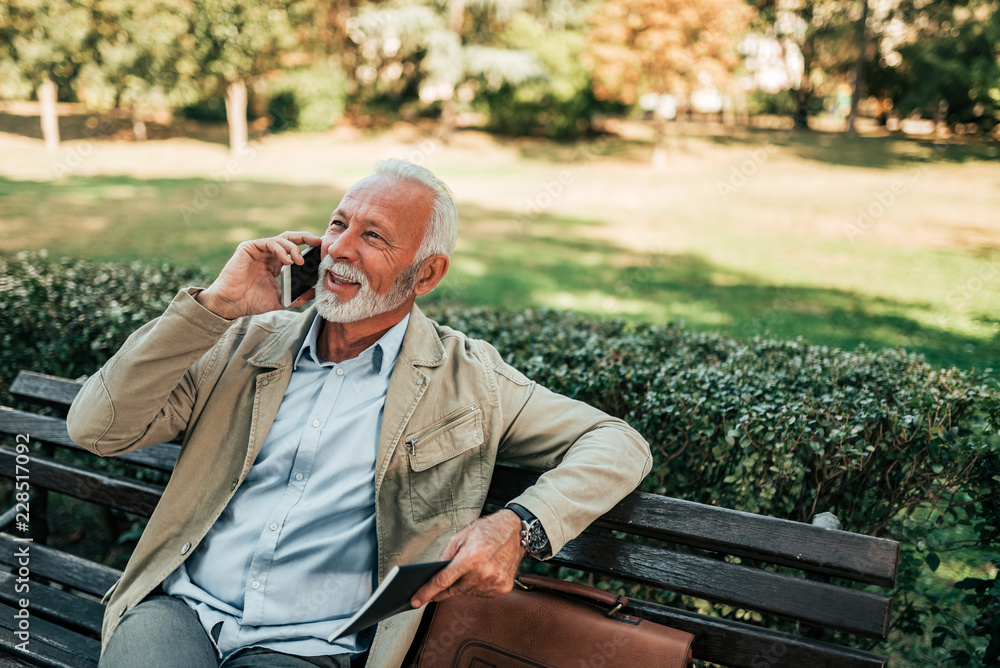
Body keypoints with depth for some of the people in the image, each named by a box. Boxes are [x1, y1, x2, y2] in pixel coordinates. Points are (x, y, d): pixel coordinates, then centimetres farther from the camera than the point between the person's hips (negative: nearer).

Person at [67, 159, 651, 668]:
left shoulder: (464, 379, 3)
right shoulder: (251, 341, 9)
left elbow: (618, 445, 1)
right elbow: (97, 428, 2)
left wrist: (520, 526, -18)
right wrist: (216, 305, -5)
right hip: (179, 611, 2)